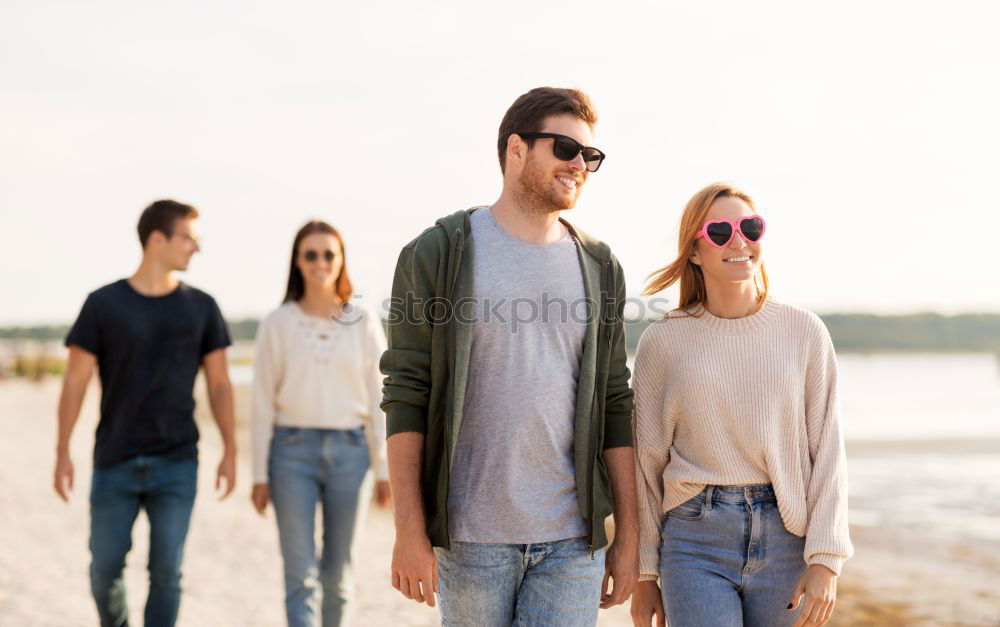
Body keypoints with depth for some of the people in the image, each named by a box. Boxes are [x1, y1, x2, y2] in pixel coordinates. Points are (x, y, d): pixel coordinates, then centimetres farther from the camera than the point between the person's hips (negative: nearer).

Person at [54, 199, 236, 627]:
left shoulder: (201, 308, 5)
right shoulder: (103, 304, -1)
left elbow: (219, 384, 8)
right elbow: (75, 380, 1)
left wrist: (230, 452, 3)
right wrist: (62, 454, -2)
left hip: (177, 464, 1)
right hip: (115, 463, -1)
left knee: (166, 572, -2)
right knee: (105, 569, 5)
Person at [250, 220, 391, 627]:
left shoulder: (364, 323, 4)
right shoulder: (278, 323, 1)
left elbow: (378, 399, 5)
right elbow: (263, 403, 2)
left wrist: (384, 469, 3)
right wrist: (260, 474, 0)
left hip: (349, 451, 1)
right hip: (293, 451, -1)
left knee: (337, 570, 8)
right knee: (300, 573, -4)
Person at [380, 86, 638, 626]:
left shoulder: (598, 268, 9)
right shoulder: (437, 254, -2)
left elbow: (614, 406, 10)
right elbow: (405, 397, -5)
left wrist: (628, 535, 7)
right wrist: (409, 532, -10)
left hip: (572, 541, 3)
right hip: (471, 536, -2)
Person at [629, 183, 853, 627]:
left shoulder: (805, 333, 3)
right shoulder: (662, 341, 1)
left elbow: (827, 453, 2)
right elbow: (646, 464, 5)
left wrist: (825, 560, -5)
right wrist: (644, 574, 5)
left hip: (785, 540, 1)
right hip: (697, 544, -1)